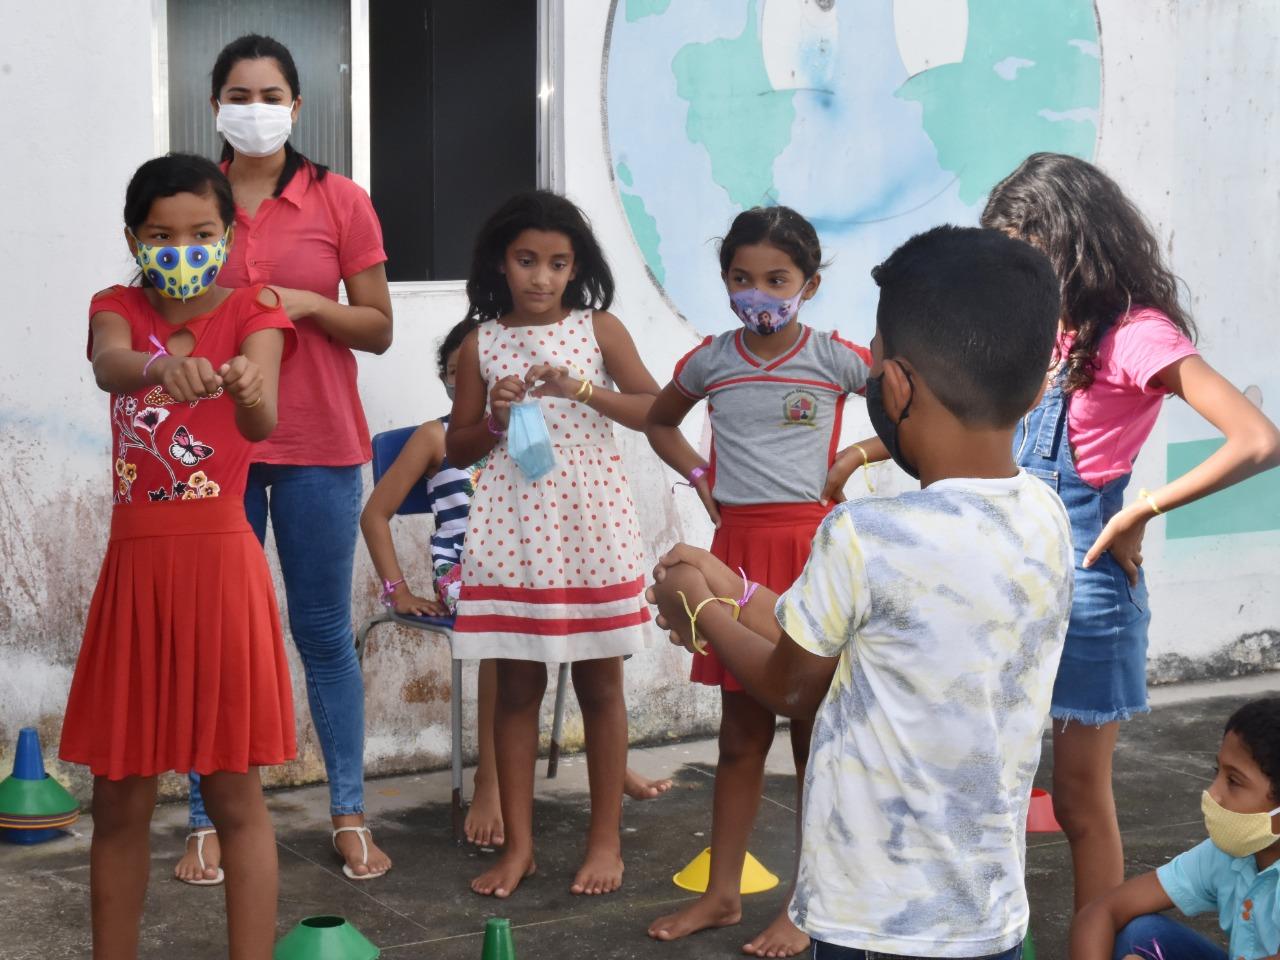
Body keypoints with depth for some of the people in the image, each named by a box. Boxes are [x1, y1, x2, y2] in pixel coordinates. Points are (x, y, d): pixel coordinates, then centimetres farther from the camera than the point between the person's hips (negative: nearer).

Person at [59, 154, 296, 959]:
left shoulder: (253, 311, -1)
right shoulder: (118, 309, 6)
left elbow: (263, 422, -21)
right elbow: (109, 367, -20)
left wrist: (247, 391, -46)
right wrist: (163, 365, -43)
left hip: (219, 561, -3)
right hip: (136, 561, 3)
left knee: (234, 794, -1)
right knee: (120, 797, 8)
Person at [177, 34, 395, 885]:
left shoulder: (340, 201, 2)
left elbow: (379, 328, 3)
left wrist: (308, 304, -13)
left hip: (318, 448, -1)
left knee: (324, 632, 5)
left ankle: (351, 816, 13)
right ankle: (210, 821, 11)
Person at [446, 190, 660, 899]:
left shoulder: (599, 329, 3)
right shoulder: (482, 345, 5)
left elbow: (655, 409, -4)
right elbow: (457, 447, 9)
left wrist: (581, 389, -16)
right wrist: (496, 419, -11)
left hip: (590, 522, -1)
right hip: (512, 528, 1)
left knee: (600, 684, 5)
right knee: (516, 686, 4)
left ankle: (606, 839, 15)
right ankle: (518, 844, 13)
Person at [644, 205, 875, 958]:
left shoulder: (836, 358, -6)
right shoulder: (711, 361, 5)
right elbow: (661, 424, 23)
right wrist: (700, 477, 9)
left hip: (809, 548, -4)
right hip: (736, 549, 4)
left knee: (812, 731, 4)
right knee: (741, 733, 13)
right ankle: (722, 893, 22)